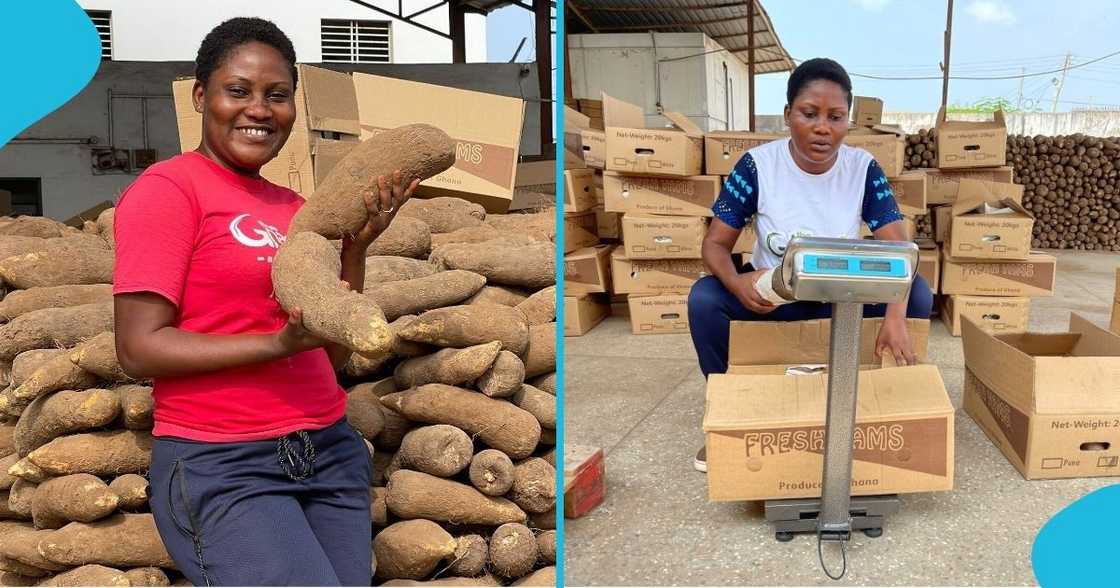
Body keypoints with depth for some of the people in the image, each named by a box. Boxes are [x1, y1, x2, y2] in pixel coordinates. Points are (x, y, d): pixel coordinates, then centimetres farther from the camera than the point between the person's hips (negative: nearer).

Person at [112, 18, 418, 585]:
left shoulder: (294, 206, 11)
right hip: (221, 467, -6)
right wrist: (279, 344, -21)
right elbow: (139, 349, -13)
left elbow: (334, 353, 10)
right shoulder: (166, 189, -7)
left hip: (330, 452, 6)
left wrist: (357, 245, -1)